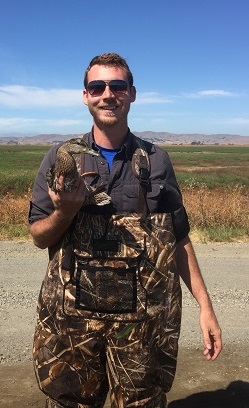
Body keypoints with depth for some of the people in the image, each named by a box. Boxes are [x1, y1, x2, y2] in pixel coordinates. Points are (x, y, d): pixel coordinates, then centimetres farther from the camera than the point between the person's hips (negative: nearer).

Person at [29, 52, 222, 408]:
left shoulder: (156, 160, 1)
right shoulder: (59, 159, 1)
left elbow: (179, 238, 5)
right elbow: (39, 237, 4)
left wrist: (205, 305, 2)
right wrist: (66, 210, -17)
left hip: (144, 318, 0)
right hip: (73, 315, 1)